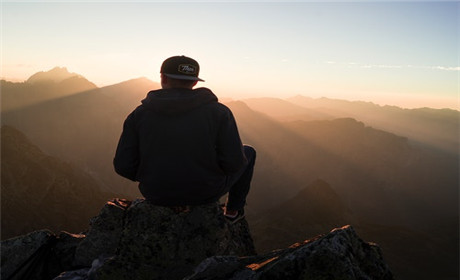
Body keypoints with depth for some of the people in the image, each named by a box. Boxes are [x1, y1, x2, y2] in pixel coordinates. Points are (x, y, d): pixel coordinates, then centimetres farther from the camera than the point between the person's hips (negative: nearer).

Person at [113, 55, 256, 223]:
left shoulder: (139, 114, -10)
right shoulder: (218, 112, -16)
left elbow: (124, 166, -10)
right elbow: (233, 163, -19)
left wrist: (152, 177, 10)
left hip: (158, 194, 3)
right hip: (205, 191, -2)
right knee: (248, 152, 24)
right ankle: (233, 210, 34)